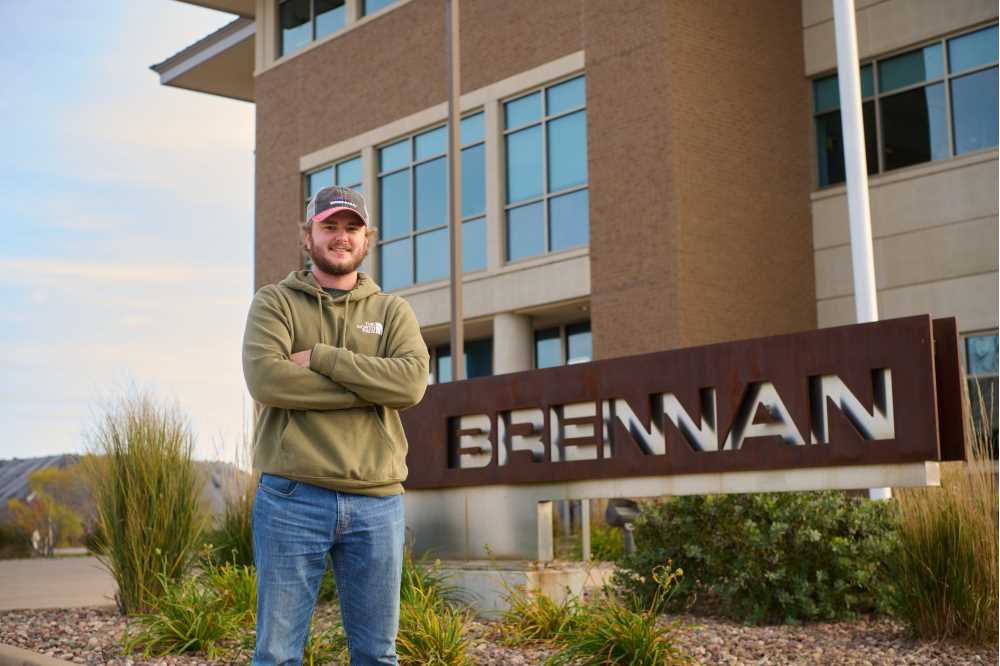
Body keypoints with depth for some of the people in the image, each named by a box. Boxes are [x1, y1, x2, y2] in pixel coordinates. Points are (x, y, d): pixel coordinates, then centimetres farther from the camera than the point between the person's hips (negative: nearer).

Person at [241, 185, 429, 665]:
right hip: (293, 499, -2)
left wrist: (320, 357, -11)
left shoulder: (392, 311, 12)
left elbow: (412, 382, -7)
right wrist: (371, 386, -11)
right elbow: (265, 377, -14)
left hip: (378, 503, 3)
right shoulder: (275, 302, 6)